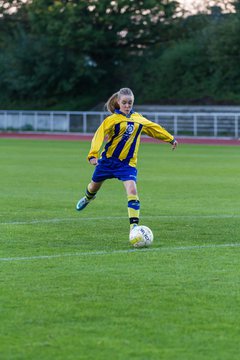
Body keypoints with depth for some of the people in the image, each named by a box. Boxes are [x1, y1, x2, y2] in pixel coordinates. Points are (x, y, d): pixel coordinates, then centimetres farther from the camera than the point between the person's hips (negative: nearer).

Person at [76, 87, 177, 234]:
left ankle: (134, 226, -23)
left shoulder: (138, 119, 3)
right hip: (108, 160, -1)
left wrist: (170, 139, 31)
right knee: (94, 186, 21)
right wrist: (93, 155, -34)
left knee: (132, 190, -22)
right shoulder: (112, 119, -11)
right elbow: (99, 136, -20)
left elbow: (154, 128, 20)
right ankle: (88, 198, 59)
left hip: (128, 163, 1)